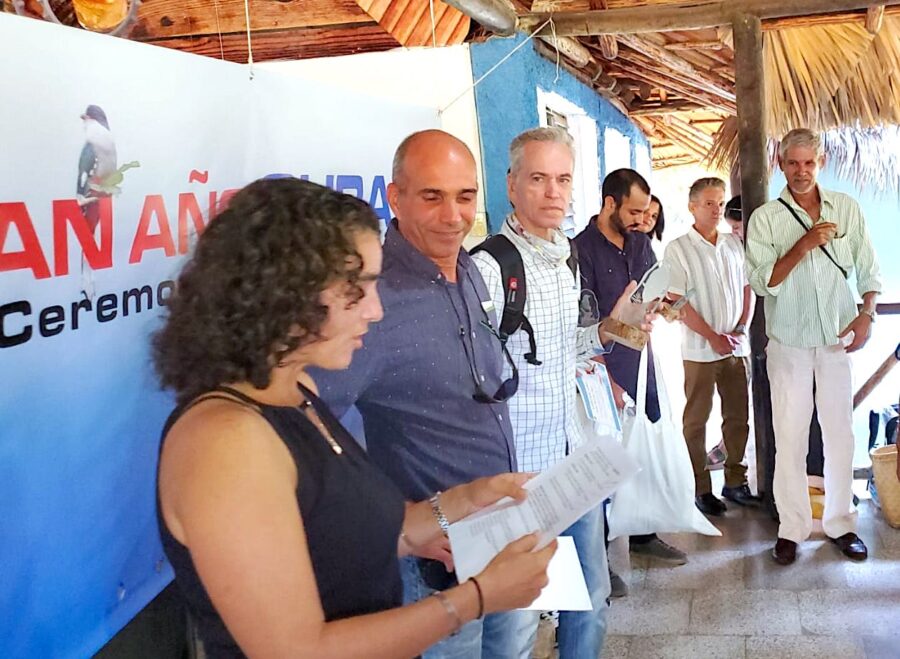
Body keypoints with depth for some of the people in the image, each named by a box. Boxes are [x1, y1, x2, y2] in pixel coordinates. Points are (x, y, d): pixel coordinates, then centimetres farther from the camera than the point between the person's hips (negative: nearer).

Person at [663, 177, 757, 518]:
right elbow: (678, 302, -9)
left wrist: (741, 330, -1)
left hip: (737, 346, 5)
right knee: (696, 420, 3)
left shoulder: (734, 244, 9)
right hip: (700, 350, -5)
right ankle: (700, 487, 11)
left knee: (738, 416, 10)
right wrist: (713, 337, -11)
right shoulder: (678, 249, -5)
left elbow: (746, 290, 13)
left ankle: (735, 481, 21)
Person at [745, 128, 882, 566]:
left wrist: (866, 315, -6)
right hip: (789, 343, -2)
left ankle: (840, 522, 19)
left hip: (838, 340, 2)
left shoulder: (847, 209, 5)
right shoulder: (765, 218, -2)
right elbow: (762, 282, -10)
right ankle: (791, 528, 10)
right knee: (790, 437, 1)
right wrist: (805, 243, -18)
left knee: (840, 432, 7)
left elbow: (868, 270, 9)